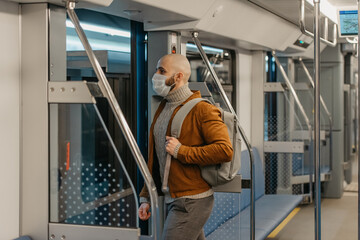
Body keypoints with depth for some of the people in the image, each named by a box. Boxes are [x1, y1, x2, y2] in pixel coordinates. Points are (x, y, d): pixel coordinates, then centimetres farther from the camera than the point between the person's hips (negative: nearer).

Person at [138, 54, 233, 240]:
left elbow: (225, 150, -24)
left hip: (192, 203, -8)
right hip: (172, 201, 8)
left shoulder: (201, 110, -12)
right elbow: (154, 160, 20)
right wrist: (146, 197, 16)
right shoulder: (162, 109, 15)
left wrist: (181, 151, -21)